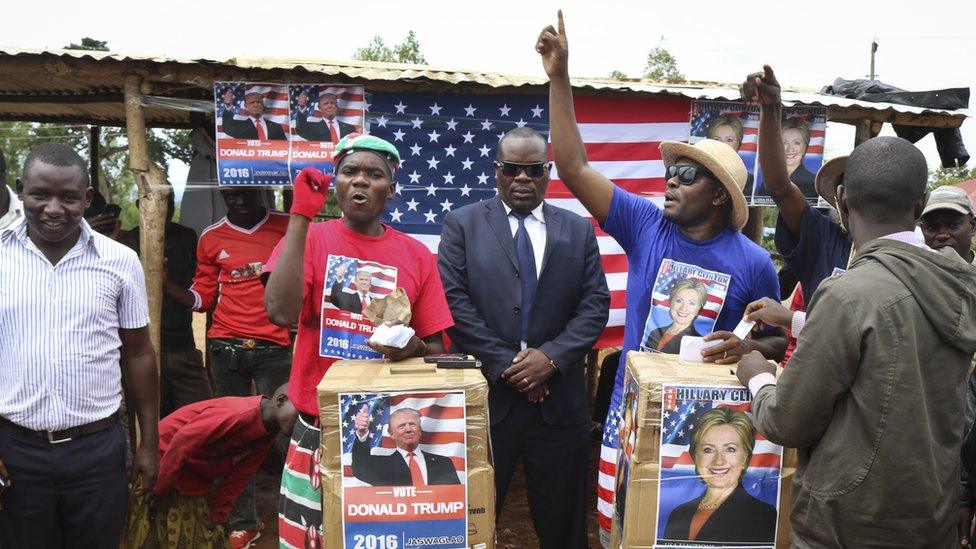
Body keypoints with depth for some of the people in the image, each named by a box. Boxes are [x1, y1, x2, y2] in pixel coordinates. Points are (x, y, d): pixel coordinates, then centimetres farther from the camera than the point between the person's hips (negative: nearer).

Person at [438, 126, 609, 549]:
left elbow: (595, 304, 3)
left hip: (558, 398, 2)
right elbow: (454, 300, -6)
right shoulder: (462, 224, 3)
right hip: (485, 395, -2)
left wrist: (552, 356, -11)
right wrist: (504, 364, -12)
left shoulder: (579, 231, 9)